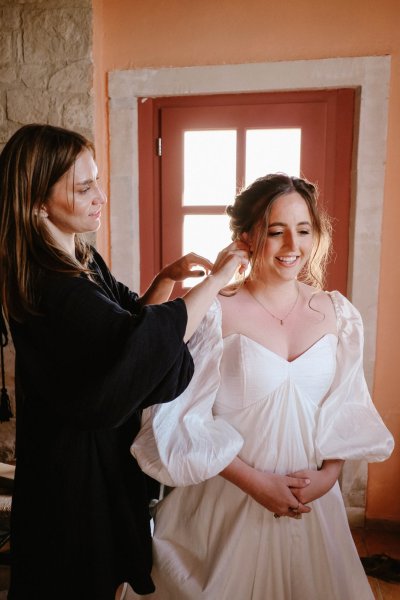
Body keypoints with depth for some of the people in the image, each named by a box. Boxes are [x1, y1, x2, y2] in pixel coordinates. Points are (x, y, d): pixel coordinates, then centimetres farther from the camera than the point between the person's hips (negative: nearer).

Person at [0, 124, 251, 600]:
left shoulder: (85, 260, 0)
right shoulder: (48, 287, -28)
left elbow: (130, 317, 7)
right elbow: (145, 343, -33)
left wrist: (167, 278, -9)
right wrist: (217, 278, -24)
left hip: (106, 442, 8)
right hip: (75, 459, -8)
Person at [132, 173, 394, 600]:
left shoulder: (338, 315, -2)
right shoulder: (214, 314, -17)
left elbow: (346, 408, 6)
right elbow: (183, 418, -15)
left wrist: (329, 474, -6)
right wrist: (255, 482, -13)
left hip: (313, 502, 4)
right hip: (229, 502, -3)